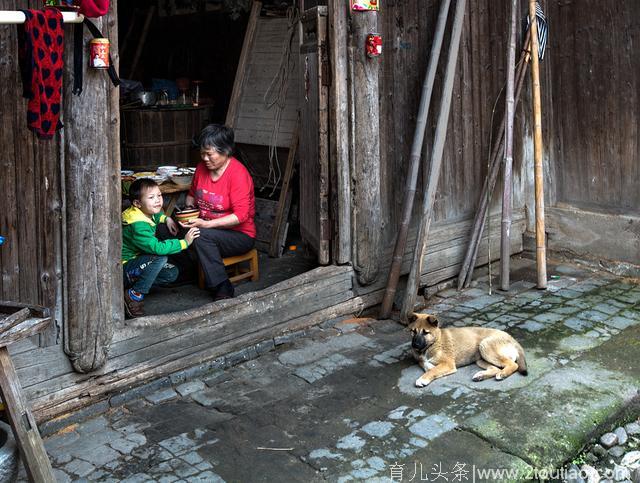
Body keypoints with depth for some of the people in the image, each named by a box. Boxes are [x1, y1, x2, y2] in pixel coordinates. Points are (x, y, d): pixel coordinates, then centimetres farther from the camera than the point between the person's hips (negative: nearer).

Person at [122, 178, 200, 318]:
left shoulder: (146, 212, -1)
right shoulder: (138, 225, -30)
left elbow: (157, 214, 27)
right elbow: (157, 247, -38)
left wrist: (166, 219, 6)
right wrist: (184, 242, -32)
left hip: (137, 261, 9)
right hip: (124, 268, -9)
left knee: (172, 273, 0)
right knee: (161, 258, -31)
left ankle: (133, 283, 5)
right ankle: (135, 294, -18)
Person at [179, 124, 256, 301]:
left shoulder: (238, 173, -17)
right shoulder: (202, 167, 4)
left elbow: (241, 215, -24)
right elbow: (192, 194, 24)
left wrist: (206, 224, -29)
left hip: (240, 235, -6)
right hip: (207, 228, 6)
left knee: (202, 235, -35)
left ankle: (222, 290, -26)